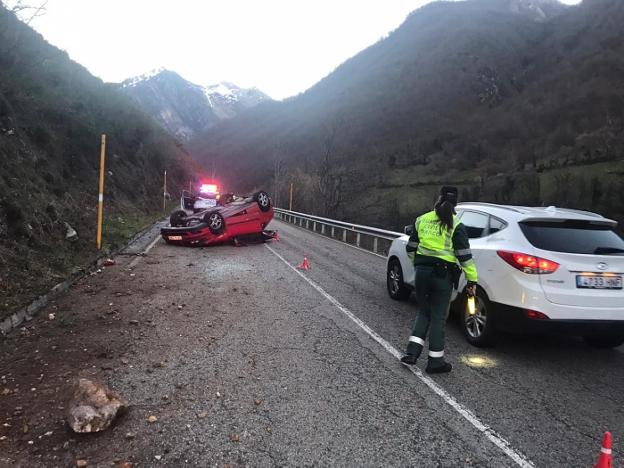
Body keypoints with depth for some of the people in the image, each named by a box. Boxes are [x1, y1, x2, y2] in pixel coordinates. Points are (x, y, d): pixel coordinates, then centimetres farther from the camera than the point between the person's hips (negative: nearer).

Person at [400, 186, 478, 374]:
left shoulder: (422, 220, 6)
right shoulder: (455, 226, -7)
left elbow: (410, 248, 12)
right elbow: (465, 255, -9)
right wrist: (472, 280, -3)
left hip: (422, 271, 4)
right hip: (443, 274, -4)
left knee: (423, 312, 18)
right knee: (438, 317, 6)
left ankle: (412, 352, 10)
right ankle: (435, 361, 14)